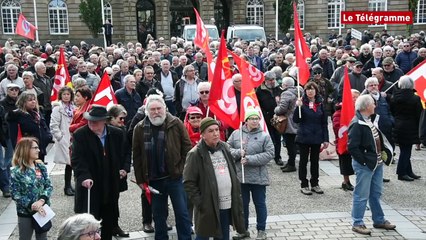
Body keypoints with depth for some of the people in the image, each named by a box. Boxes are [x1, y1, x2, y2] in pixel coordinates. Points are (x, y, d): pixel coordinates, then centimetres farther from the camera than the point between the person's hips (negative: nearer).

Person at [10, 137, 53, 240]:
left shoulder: (41, 166, 0)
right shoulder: (16, 172, -13)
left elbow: (49, 186, -2)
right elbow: (15, 195, -14)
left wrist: (42, 200, -19)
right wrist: (31, 205, -22)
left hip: (42, 210, 4)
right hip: (25, 213, -4)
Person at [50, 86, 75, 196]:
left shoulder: (72, 107, 12)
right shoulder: (58, 108, -6)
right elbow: (53, 126, -10)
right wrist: (61, 137, -12)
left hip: (73, 139, 6)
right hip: (64, 141, -6)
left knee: (71, 163, 7)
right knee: (69, 163, -5)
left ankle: (68, 185, 20)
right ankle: (67, 187, 7)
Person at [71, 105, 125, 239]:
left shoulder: (117, 134, 1)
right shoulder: (80, 135, -9)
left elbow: (122, 155, 15)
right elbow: (77, 159, -17)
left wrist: (123, 168, 5)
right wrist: (84, 177, -30)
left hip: (111, 187, 4)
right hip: (89, 185, -4)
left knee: (109, 221, 16)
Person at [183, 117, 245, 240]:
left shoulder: (224, 148, 8)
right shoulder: (195, 154, -12)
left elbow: (233, 174, 16)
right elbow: (188, 183, -12)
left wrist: (237, 197, 11)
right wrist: (200, 204, -16)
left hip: (227, 206, 6)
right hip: (208, 207, -6)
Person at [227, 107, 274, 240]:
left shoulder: (264, 136, -6)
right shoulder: (236, 134, 1)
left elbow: (270, 154, -12)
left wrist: (249, 159, -18)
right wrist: (238, 153, -17)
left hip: (258, 177, -2)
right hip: (239, 176, 3)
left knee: (260, 204, 9)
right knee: (242, 204, 14)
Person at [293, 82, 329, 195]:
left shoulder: (320, 104, 3)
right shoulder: (302, 103, -6)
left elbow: (324, 123, 5)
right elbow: (296, 120, -12)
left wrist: (326, 139, 1)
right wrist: (298, 107, -26)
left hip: (317, 137, 3)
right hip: (304, 137, -3)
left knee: (315, 160, 12)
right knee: (303, 160, 6)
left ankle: (315, 184, 22)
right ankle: (304, 185, 13)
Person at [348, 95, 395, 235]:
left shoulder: (372, 120, 8)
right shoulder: (357, 124, -19)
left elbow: (379, 139, 20)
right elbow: (352, 147, -22)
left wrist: (384, 151, 7)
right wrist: (364, 161, -18)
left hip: (377, 163, 9)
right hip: (364, 165, -9)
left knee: (376, 193, 19)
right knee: (362, 195, 0)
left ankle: (379, 220, 32)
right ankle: (357, 224, 12)